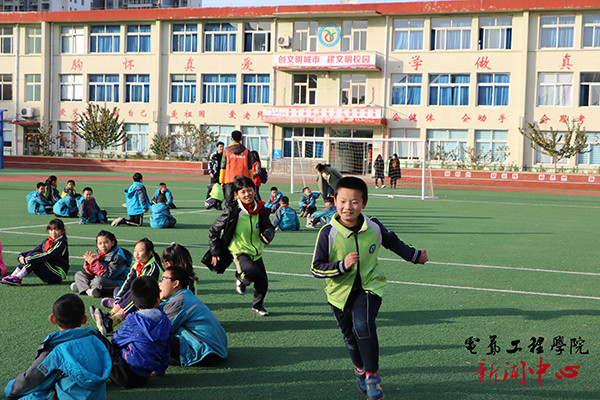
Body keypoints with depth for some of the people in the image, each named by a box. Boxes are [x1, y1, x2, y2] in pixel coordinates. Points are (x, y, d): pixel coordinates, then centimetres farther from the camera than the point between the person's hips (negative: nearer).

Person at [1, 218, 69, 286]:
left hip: (58, 275, -8)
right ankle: (13, 276, -16)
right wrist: (21, 256, -12)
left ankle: (17, 279, -27)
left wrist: (27, 259, -27)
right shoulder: (46, 242, 12)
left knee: (35, 256, -22)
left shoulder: (61, 244, -14)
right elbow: (34, 251, 8)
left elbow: (47, 256, -25)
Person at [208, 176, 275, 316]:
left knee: (263, 282, 4)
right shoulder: (232, 212, -12)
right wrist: (215, 252, -3)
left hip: (256, 252, 5)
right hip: (239, 252, -5)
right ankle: (241, 279, 4)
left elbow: (269, 227, 3)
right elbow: (213, 230, -4)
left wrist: (267, 235, -23)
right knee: (251, 271, -32)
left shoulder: (261, 211, -1)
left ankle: (257, 306, 31)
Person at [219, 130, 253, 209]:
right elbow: (250, 168, 7)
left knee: (229, 201, 3)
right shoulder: (246, 151, 4)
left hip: (229, 180, 0)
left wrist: (222, 181, 11)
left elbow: (223, 167, 5)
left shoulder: (226, 151, 3)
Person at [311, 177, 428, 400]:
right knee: (351, 337, 13)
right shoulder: (328, 233, -16)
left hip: (369, 287, -1)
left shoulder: (373, 228, -7)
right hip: (340, 292, 1)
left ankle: (372, 376, -11)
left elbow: (392, 242, 16)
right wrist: (342, 265, -30)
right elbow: (316, 268, -15)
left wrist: (415, 256, 26)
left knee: (363, 325, -26)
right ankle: (360, 370, 44)